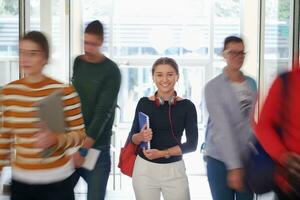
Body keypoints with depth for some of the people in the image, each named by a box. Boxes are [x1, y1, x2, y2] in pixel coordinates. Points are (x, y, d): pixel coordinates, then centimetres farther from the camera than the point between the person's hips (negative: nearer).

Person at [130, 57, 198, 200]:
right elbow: (133, 137, 5)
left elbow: (192, 144, -5)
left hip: (174, 170, -1)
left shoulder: (187, 106, -4)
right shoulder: (144, 103, -2)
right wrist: (141, 137, -17)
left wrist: (162, 153, -14)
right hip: (145, 168, 1)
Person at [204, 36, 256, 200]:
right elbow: (223, 128, -17)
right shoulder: (213, 87, -10)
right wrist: (233, 166, -21)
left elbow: (253, 120, 13)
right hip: (220, 159, -4)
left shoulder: (251, 83, 7)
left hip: (248, 159, 5)